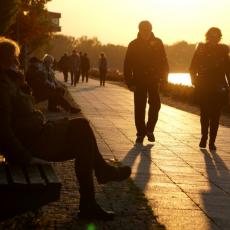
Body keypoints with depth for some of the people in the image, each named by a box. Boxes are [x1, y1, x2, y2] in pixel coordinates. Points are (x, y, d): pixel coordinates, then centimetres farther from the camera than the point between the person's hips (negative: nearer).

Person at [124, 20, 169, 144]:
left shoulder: (157, 43, 2)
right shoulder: (133, 45, -1)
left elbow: (163, 61, 7)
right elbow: (127, 65, -1)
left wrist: (163, 75, -3)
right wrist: (130, 82, -6)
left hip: (154, 80, 1)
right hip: (139, 81, -1)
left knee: (155, 105, -6)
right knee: (139, 108, 1)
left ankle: (150, 129, 14)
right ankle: (141, 133, 11)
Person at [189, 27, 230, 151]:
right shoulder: (200, 49, 4)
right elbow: (193, 68, 6)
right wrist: (195, 81, -5)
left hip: (218, 88, 0)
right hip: (203, 88, 0)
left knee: (215, 115, -2)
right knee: (205, 114, 1)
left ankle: (212, 141, 4)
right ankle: (204, 137, 19)